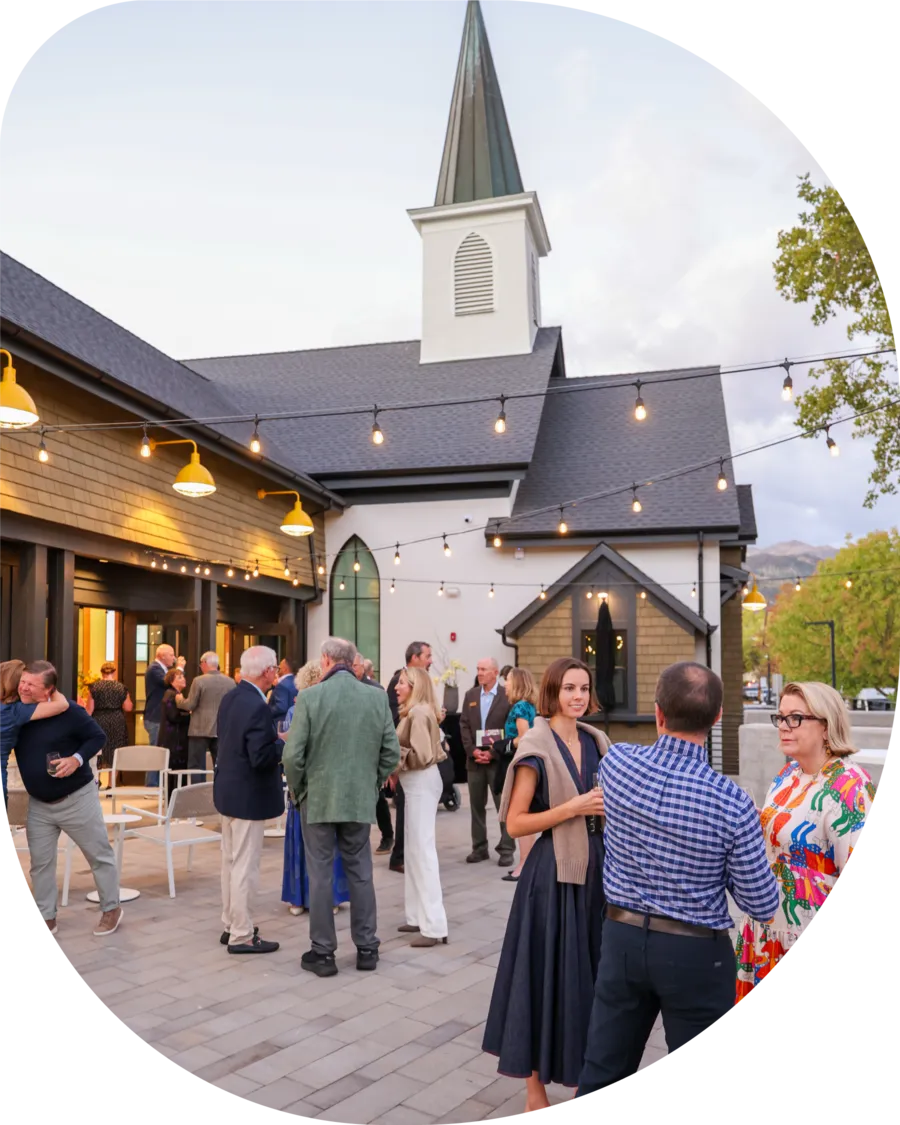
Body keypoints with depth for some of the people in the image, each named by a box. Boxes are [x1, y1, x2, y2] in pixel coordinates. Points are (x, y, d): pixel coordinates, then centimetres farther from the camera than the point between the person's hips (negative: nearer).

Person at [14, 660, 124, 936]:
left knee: (99, 855, 8)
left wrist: (76, 759, -27)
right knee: (40, 862, 10)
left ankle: (111, 909, 24)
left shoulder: (68, 710, -19)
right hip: (38, 804, 5)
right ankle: (45, 919, 24)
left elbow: (98, 737, -12)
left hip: (77, 798, -4)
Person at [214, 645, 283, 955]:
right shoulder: (258, 706, -24)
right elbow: (261, 758, -27)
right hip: (247, 796, -10)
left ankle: (230, 925, 31)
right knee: (245, 866, 1)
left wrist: (274, 736, 10)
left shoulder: (230, 698, 5)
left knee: (231, 861, 18)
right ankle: (242, 936, 11)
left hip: (228, 790, 10)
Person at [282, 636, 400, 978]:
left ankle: (323, 953, 14)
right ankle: (366, 948, 20)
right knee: (360, 873, 13)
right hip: (361, 800, 3)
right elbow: (392, 753, -1)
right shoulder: (378, 698, -2)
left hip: (318, 799, -3)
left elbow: (293, 755, -12)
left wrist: (297, 790, 4)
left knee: (320, 876, 7)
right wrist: (372, 784, 12)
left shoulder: (309, 697, -11)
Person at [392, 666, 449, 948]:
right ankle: (420, 916, 22)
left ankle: (434, 926, -5)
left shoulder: (419, 713, -17)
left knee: (423, 850, -8)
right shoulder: (416, 712, 13)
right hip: (418, 783, 10)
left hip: (421, 783, -10)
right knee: (416, 850, 14)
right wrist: (398, 768, 7)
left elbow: (422, 756, -23)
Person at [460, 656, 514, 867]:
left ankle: (507, 849, 9)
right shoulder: (470, 695, 11)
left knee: (504, 805, 1)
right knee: (476, 806, 10)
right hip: (474, 759, 5)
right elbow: (464, 725, 7)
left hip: (498, 760, -4)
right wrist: (473, 750, -7)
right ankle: (479, 848, 19)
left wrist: (492, 753, -13)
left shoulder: (507, 696, -4)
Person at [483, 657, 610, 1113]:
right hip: (552, 873, -6)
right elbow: (515, 822, -13)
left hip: (594, 867, 6)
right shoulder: (536, 747, -13)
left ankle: (581, 1073, 32)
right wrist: (574, 808, -20)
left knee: (589, 972, 15)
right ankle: (535, 1089, 18)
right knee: (546, 975, 3)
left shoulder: (596, 742, 6)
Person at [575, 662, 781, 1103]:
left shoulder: (617, 762, -11)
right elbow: (762, 905, -10)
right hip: (696, 953, -3)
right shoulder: (731, 802, -20)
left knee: (601, 1077, 16)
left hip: (622, 938, 3)